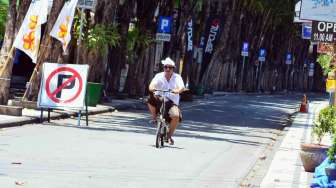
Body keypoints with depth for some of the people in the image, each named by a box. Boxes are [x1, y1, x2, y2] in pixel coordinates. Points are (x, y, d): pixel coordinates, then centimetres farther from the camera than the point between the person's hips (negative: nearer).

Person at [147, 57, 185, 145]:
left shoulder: (177, 77, 1)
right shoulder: (159, 76, 2)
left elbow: (182, 87, -15)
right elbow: (152, 84, -15)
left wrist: (177, 90, -39)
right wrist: (152, 88, -39)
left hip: (172, 102, -1)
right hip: (159, 100, 1)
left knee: (176, 116, -28)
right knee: (150, 100, -33)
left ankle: (169, 135, -4)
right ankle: (154, 118, -4)